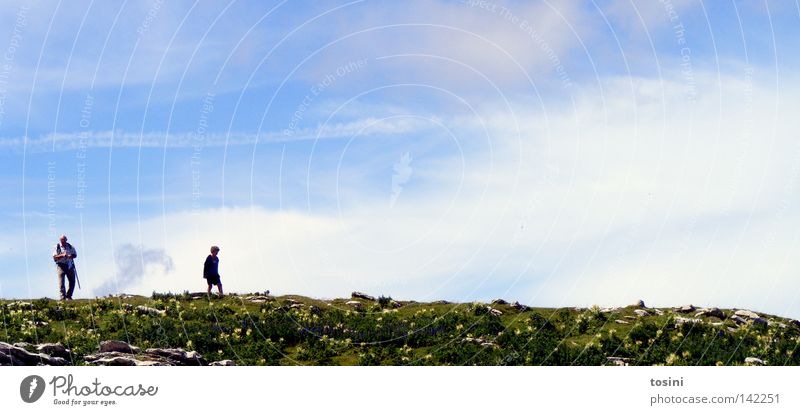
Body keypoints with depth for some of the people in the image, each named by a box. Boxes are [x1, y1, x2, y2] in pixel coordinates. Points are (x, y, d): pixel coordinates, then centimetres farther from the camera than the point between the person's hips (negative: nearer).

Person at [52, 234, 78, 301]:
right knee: (61, 282, -11)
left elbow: (75, 255, 12)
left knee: (72, 282, 3)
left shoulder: (70, 247, 10)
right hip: (61, 265, -4)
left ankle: (68, 296, 16)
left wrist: (71, 256, -11)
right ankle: (63, 297, -13)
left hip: (70, 266, 4)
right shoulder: (57, 247, 0)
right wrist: (62, 255, -22)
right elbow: (54, 257, -6)